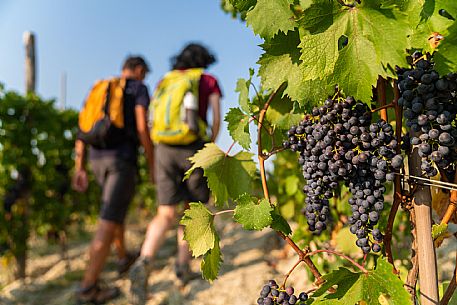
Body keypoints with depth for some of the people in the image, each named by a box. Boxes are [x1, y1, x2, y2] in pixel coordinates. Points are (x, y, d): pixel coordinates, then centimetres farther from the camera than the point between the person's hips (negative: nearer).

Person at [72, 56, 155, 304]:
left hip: (98, 159, 7)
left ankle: (124, 258, 39)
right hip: (123, 158, -7)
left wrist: (79, 170, 10)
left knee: (116, 209, 26)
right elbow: (142, 129, -11)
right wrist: (152, 166, -3)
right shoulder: (139, 89, 2)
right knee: (109, 221, -10)